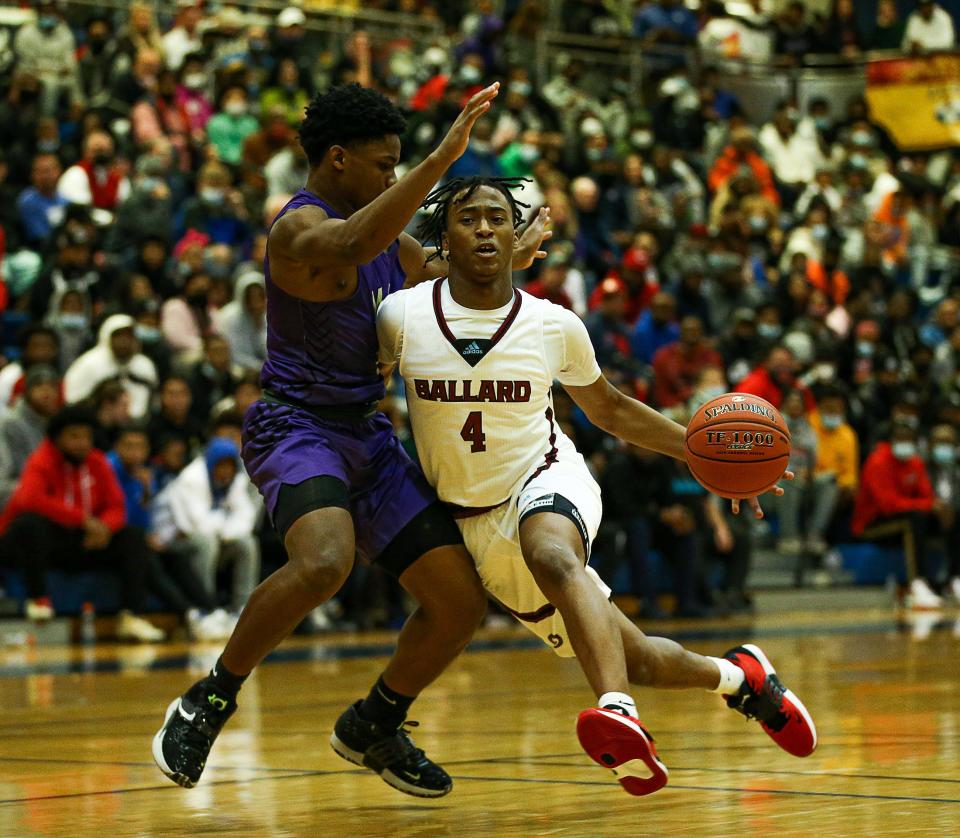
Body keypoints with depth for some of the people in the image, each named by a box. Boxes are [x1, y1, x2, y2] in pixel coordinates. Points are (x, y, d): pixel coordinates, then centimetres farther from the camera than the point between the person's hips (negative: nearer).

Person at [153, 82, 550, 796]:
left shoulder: (390, 237, 14)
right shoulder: (300, 228, -14)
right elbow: (352, 243, -38)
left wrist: (508, 262, 12)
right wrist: (444, 157, -42)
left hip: (368, 436, 9)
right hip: (298, 425, -8)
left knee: (462, 603, 1)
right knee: (323, 562, -37)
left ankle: (374, 726, 25)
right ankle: (209, 703, -16)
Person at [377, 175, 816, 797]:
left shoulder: (554, 326, -7)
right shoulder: (401, 318, -11)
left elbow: (610, 409, 10)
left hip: (547, 482, -2)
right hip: (476, 523, 2)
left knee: (551, 553, -41)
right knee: (634, 660, 4)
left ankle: (620, 715, -57)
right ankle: (736, 675, 34)